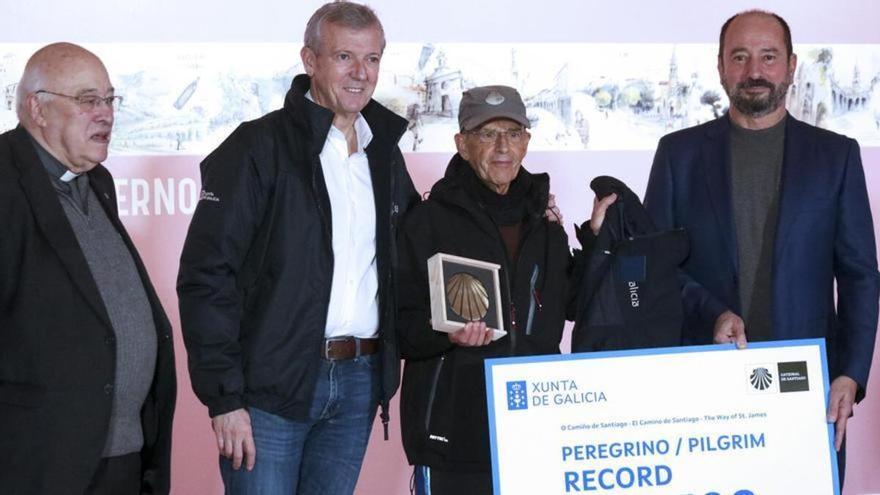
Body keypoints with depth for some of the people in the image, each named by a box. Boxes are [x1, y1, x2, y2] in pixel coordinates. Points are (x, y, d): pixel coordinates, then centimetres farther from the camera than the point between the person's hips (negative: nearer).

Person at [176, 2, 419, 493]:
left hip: (358, 380, 5)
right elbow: (206, 274, -11)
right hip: (270, 384, -5)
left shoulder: (385, 156, 12)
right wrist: (225, 397, -15)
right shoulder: (259, 147, -6)